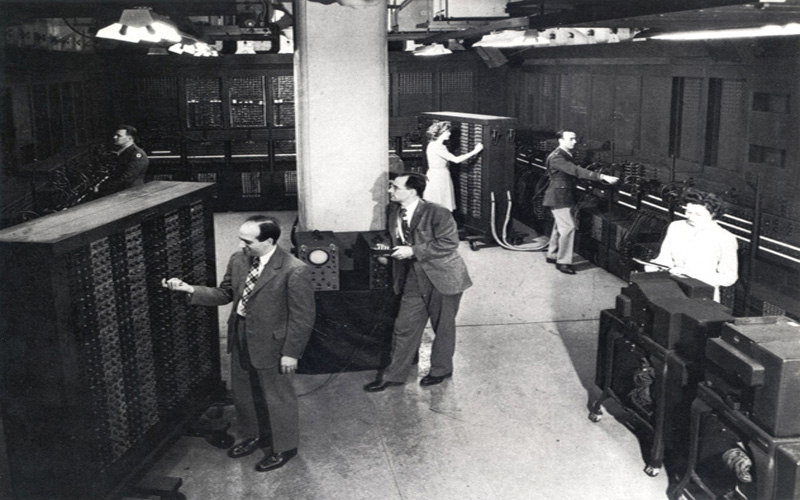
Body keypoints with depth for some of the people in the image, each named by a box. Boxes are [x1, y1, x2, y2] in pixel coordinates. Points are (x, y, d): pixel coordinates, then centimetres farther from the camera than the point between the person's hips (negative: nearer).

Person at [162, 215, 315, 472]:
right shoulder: (238, 260, -2)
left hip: (272, 345, -7)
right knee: (243, 394, 23)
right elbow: (224, 294, 9)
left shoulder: (294, 271, -24)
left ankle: (284, 447, 34)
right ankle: (252, 435, 48)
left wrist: (290, 352, -17)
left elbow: (302, 317, -18)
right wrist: (191, 289, -6)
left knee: (277, 398, 12)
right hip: (241, 340, 7)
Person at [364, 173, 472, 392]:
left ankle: (441, 370, 32)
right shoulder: (394, 211, 3)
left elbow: (449, 243, -24)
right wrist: (389, 252, 3)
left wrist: (413, 251, -24)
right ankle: (394, 375, 19)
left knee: (443, 327, 11)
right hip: (413, 278, 6)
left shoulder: (437, 213, -19)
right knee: (404, 327, 7)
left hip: (442, 277, -6)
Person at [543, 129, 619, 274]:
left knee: (560, 226, 16)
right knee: (568, 227, -12)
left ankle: (552, 255, 29)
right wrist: (602, 177, -36)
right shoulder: (556, 157, -21)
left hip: (566, 197, 10)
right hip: (559, 197, -10)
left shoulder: (567, 155, 12)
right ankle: (563, 262, -7)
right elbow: (576, 171, -31)